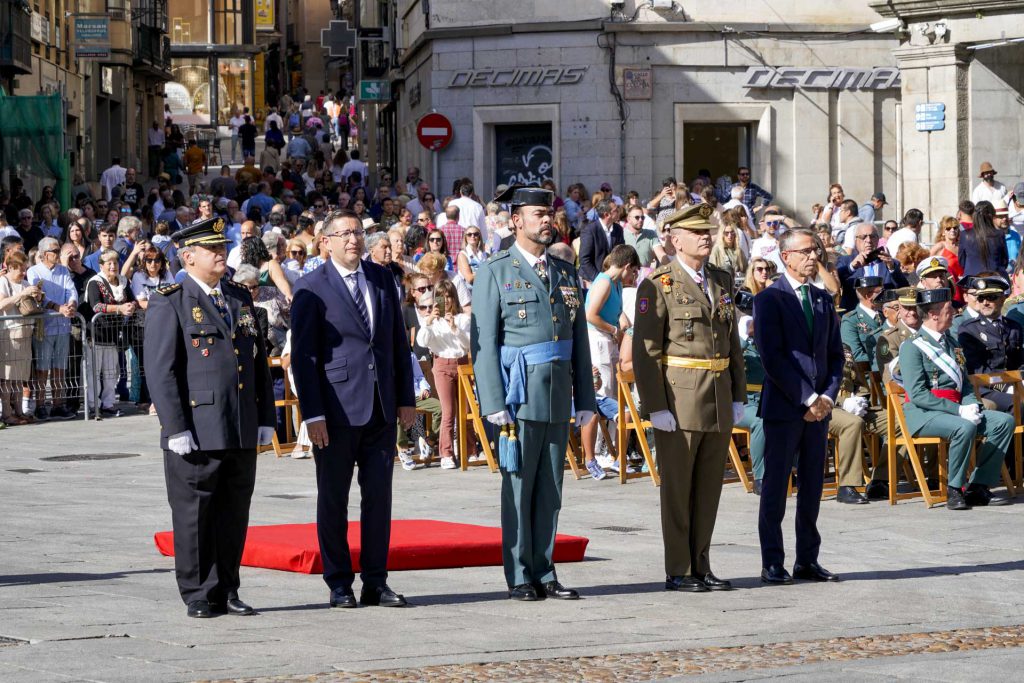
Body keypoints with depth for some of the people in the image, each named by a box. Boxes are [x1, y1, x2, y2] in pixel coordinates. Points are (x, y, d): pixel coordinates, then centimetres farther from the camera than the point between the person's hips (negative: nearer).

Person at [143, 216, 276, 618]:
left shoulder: (240, 299, 16)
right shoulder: (169, 304, -4)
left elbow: (259, 363, 20)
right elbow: (160, 372, -10)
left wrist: (265, 419, 13)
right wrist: (176, 430, -16)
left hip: (242, 434, 6)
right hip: (197, 433, -6)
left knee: (234, 517, 9)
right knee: (194, 518, 0)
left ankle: (226, 592, 17)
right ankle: (199, 596, 8)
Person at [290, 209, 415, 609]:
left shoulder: (381, 279, 10)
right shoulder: (311, 289, -5)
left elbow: (399, 340, 14)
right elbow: (303, 355, -7)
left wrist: (406, 397, 9)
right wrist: (312, 414, -13)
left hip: (381, 408, 4)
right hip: (337, 409, -4)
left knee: (379, 495, 5)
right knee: (333, 498, 4)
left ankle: (376, 583, 12)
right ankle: (339, 584, 11)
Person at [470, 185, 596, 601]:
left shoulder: (566, 274, 14)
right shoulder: (495, 273, -2)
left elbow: (579, 340, 15)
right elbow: (483, 342, -7)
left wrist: (585, 399, 9)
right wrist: (494, 403, -15)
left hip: (559, 396, 5)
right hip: (520, 394, -5)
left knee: (550, 489, 8)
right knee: (518, 487, -1)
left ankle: (544, 573, 14)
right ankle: (520, 578, 5)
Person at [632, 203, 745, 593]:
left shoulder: (722, 283, 13)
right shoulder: (658, 286, -7)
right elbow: (645, 351, -10)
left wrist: (738, 397, 12)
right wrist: (656, 407, -15)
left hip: (719, 403, 6)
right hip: (679, 402, -6)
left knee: (710, 488, 9)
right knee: (677, 488, 1)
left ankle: (701, 567, 17)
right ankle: (678, 572, 6)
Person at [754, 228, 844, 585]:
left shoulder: (823, 300, 14)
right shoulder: (770, 299, -6)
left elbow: (835, 354, 14)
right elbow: (772, 357, -13)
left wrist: (828, 396, -2)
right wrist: (806, 399, -15)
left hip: (818, 407, 6)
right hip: (783, 406, -6)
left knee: (812, 486, 8)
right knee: (776, 485, -1)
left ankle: (807, 560, 14)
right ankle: (772, 563, 3)